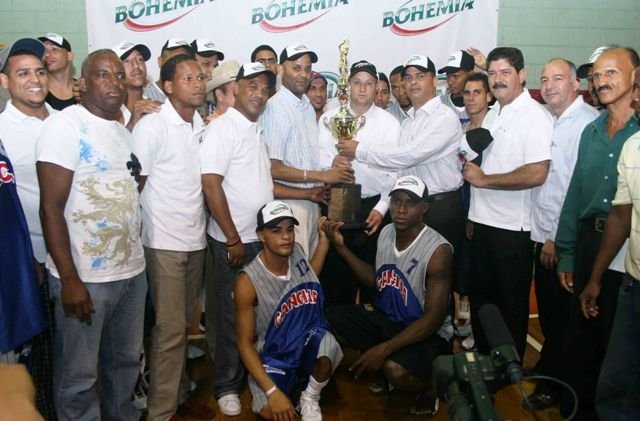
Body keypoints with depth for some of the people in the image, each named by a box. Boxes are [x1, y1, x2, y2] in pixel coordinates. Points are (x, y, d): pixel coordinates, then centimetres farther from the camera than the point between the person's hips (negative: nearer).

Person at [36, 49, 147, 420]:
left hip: (132, 271, 7)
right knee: (78, 376, 8)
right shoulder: (65, 125, -10)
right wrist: (69, 279, -18)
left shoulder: (125, 132, 12)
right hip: (86, 277, -7)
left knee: (126, 362, 19)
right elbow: (51, 207, -15)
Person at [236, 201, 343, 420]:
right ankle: (290, 382, 10)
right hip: (272, 355, -3)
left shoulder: (297, 251, -7)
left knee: (327, 343, -33)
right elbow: (245, 343, -17)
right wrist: (272, 392, -26)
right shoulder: (248, 281, -22)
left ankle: (311, 398, 0)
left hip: (306, 342, 3)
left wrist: (324, 239, 9)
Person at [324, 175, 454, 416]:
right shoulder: (386, 233, -2)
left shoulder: (438, 250, -23)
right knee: (323, 321, -10)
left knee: (396, 370, -37)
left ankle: (434, 381, 0)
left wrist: (385, 348, -30)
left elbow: (433, 319, -23)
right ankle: (381, 367, 7)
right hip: (385, 317, 7)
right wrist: (341, 247, 0)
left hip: (427, 332, -7)